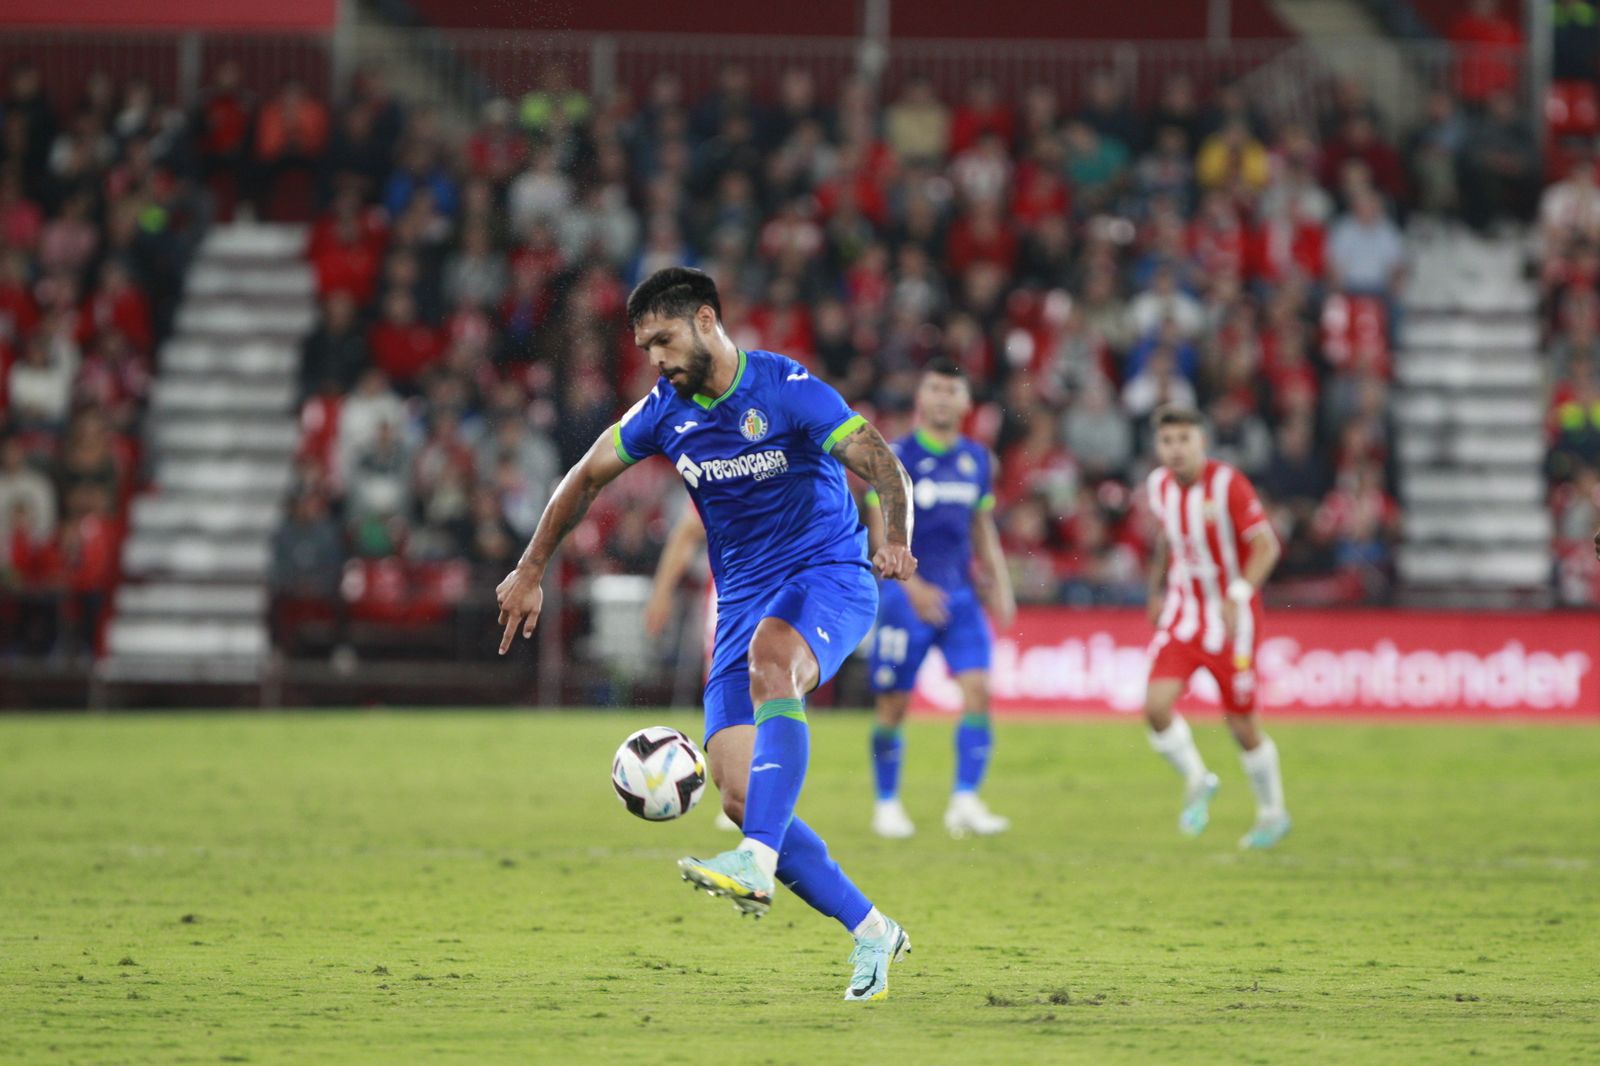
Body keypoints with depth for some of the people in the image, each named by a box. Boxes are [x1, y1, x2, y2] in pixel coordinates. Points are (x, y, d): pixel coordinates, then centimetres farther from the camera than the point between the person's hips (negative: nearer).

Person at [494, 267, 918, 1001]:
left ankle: (757, 863, -51)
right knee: (737, 794, -10)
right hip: (743, 601, 6)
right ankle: (869, 931, 1)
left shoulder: (788, 390, -13)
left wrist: (895, 541, -38)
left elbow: (885, 470, -20)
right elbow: (585, 479, 19)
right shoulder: (665, 413, 5)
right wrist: (530, 572, 21)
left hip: (829, 580, -6)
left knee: (770, 659, -41)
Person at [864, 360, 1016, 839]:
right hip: (907, 595, -4)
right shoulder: (897, 457, -6)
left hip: (961, 595, 4)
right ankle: (887, 804, 17)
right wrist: (912, 586, -19)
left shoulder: (976, 458, 10)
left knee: (978, 689, -12)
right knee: (894, 704, 1)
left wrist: (1000, 584, 10)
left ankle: (965, 801, -12)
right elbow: (882, 530, -9)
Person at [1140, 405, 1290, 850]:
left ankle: (1273, 812, 27)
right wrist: (1157, 591, 18)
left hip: (1230, 618, -4)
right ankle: (1196, 782, 11)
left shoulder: (1228, 484, -16)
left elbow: (1266, 546, -17)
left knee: (1243, 726, 3)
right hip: (1181, 612, 4)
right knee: (1156, 706, -15)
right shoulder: (1160, 485, 1)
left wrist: (1237, 598, -28)